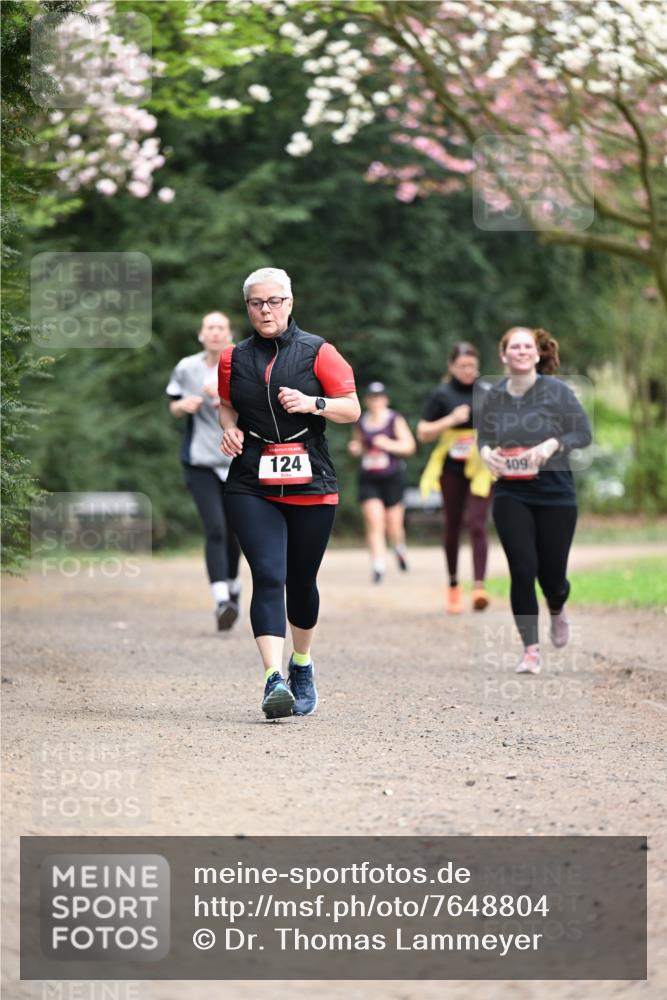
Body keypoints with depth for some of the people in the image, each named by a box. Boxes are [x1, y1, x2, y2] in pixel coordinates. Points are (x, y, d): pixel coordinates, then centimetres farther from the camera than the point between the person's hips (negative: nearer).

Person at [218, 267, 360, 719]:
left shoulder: (317, 352, 1)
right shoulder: (234, 359, 8)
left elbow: (352, 408, 2)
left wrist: (313, 404, -15)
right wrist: (229, 428, 4)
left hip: (311, 485, 0)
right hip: (252, 486, 0)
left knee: (302, 581, 11)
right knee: (268, 577, -15)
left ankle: (302, 666, 36)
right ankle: (275, 678, -24)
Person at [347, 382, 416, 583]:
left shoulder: (395, 420, -2)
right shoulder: (361, 422, 7)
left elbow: (409, 445, -6)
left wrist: (389, 444, -21)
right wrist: (355, 449, -1)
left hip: (392, 478, -2)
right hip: (368, 479, 2)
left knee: (394, 526, 5)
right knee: (374, 522, -13)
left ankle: (399, 549, 39)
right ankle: (378, 566, -16)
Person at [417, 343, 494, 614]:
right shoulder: (442, 394, 0)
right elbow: (423, 432, -2)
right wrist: (450, 420, -15)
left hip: (480, 469, 0)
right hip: (451, 469, 0)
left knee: (478, 525, -13)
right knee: (452, 527, 9)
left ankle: (479, 587, -21)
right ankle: (453, 585, 25)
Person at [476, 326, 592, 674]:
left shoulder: (556, 391, -8)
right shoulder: (493, 397, -1)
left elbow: (583, 434, -4)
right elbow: (483, 438, 13)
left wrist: (553, 444, -21)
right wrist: (486, 451, -10)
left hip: (555, 492, -1)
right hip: (510, 494, 1)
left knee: (551, 572, 7)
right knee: (522, 570, -10)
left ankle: (557, 610, 45)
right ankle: (531, 650, 1)